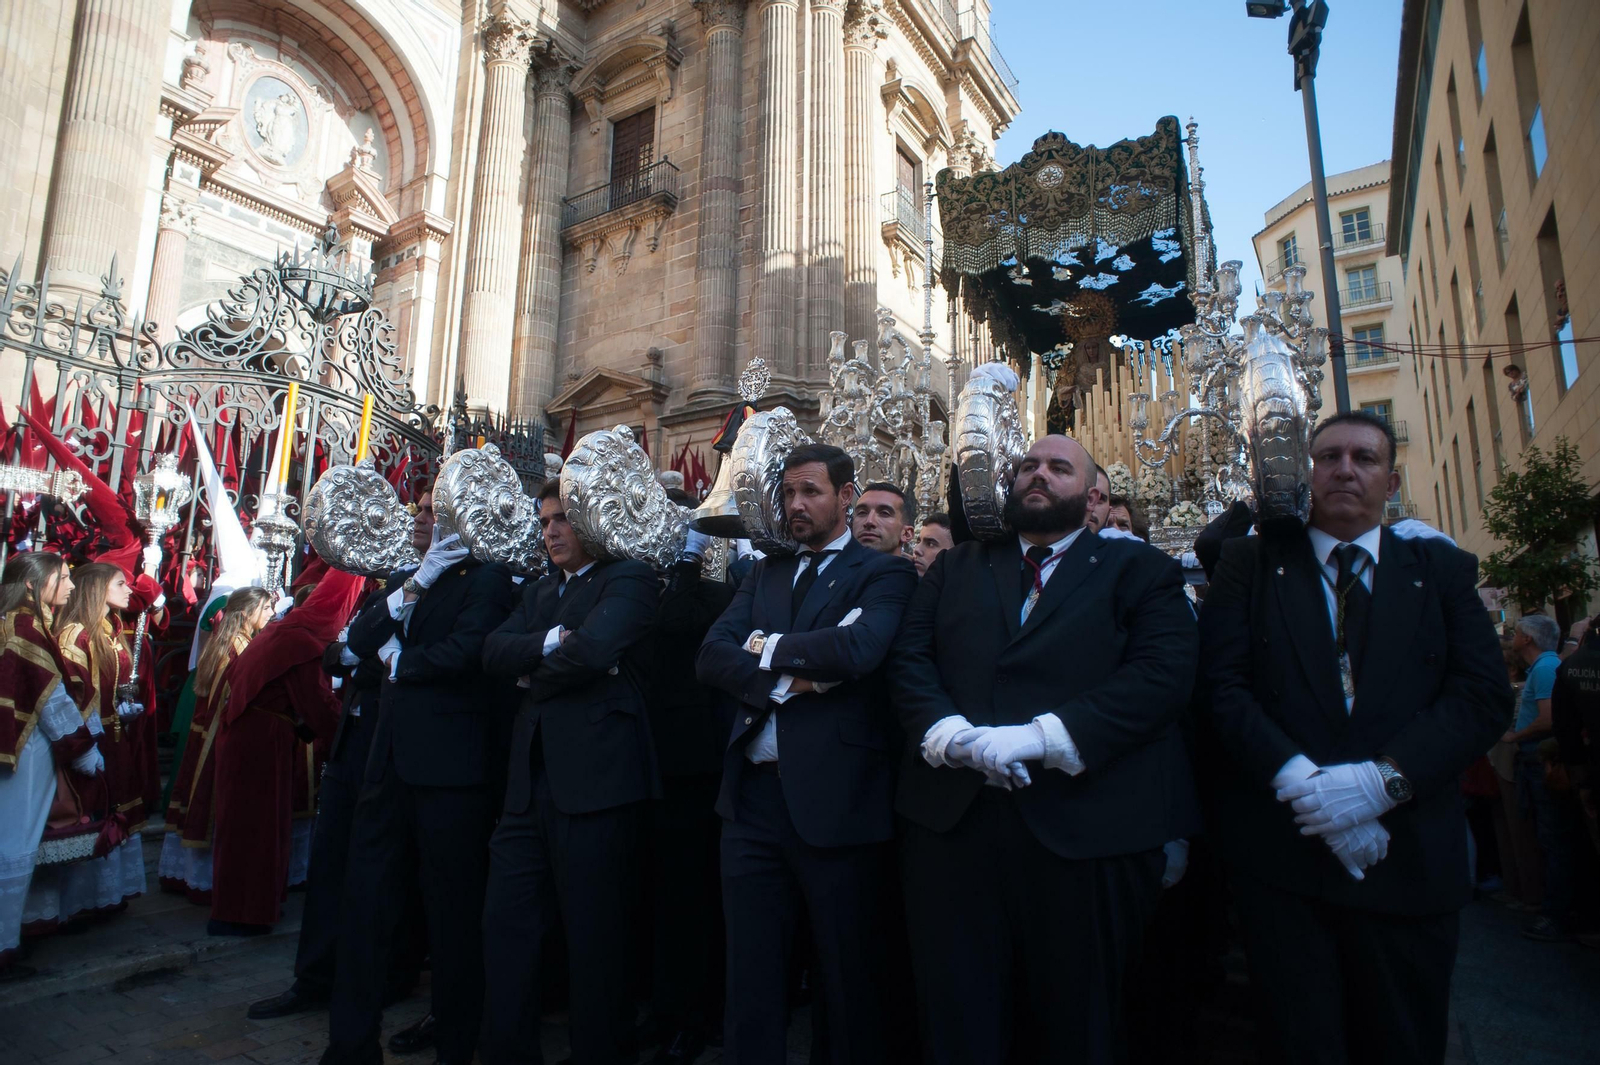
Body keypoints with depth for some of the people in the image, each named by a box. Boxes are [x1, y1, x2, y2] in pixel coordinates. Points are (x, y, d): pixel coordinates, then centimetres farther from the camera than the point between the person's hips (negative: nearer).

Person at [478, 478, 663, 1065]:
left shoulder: (629, 579, -4)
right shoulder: (539, 592, 21)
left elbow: (592, 648, -21)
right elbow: (494, 651, 5)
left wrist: (531, 673, -5)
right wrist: (551, 642, -12)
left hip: (596, 779, -7)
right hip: (530, 781, 7)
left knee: (595, 934, 5)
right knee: (505, 923, 12)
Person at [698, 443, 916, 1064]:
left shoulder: (884, 575, -2)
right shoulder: (765, 574, 13)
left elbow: (856, 648, -22)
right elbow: (711, 657, 0)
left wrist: (767, 647, -9)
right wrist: (784, 680, -17)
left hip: (837, 800, -4)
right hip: (753, 795, 5)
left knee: (850, 978, 14)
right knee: (749, 976, 17)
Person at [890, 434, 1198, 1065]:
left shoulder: (1139, 571, 6)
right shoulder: (955, 569, 16)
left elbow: (1163, 673, -9)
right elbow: (908, 660, 6)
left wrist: (1040, 737, -19)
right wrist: (953, 733, -14)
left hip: (1086, 826, -2)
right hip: (952, 819, 3)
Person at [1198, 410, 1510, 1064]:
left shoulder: (1443, 569, 9)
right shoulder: (1250, 562, 5)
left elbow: (1483, 694, -1)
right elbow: (1221, 685, -5)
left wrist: (1385, 778, -15)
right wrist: (1297, 778, -18)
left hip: (1408, 856, 2)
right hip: (1280, 854, -1)